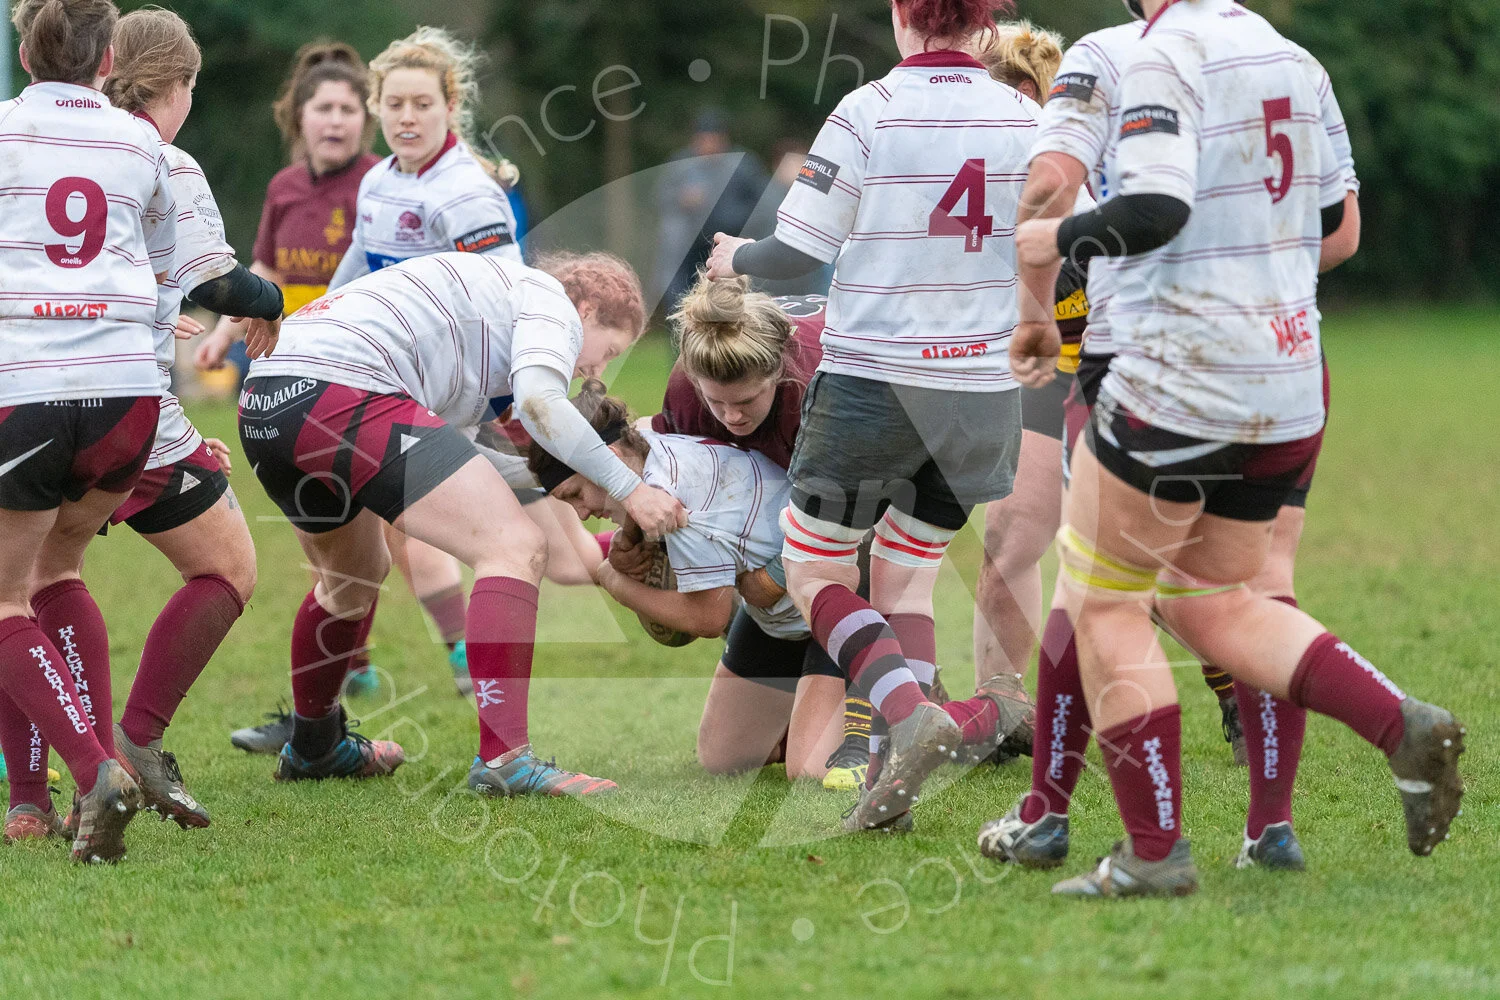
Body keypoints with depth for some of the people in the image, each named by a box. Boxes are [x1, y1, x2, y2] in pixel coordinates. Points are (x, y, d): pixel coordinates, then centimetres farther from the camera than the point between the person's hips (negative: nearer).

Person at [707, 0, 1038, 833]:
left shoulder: (869, 111, -12)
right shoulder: (1024, 119, 0)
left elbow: (798, 250, -9)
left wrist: (736, 260, 12)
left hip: (872, 381, -4)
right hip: (984, 389, 4)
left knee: (814, 574, 8)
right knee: (905, 577, 16)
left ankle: (911, 715, -15)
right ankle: (891, 766, 3)